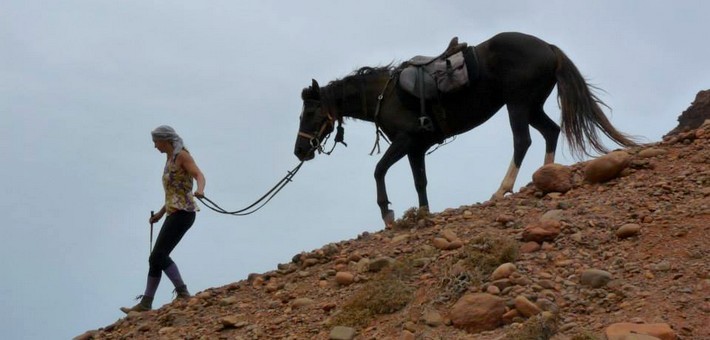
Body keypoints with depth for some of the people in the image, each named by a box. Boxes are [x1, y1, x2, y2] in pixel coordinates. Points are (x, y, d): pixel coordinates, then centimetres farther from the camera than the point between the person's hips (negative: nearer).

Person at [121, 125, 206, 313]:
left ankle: (183, 293, -15)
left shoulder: (182, 155, -6)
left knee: (159, 255, -17)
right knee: (155, 258, 9)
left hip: (183, 212, -10)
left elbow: (199, 174, -22)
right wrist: (161, 212, 35)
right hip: (173, 213, 10)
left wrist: (199, 190, -44)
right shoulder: (170, 159, 21)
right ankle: (146, 303, 13)